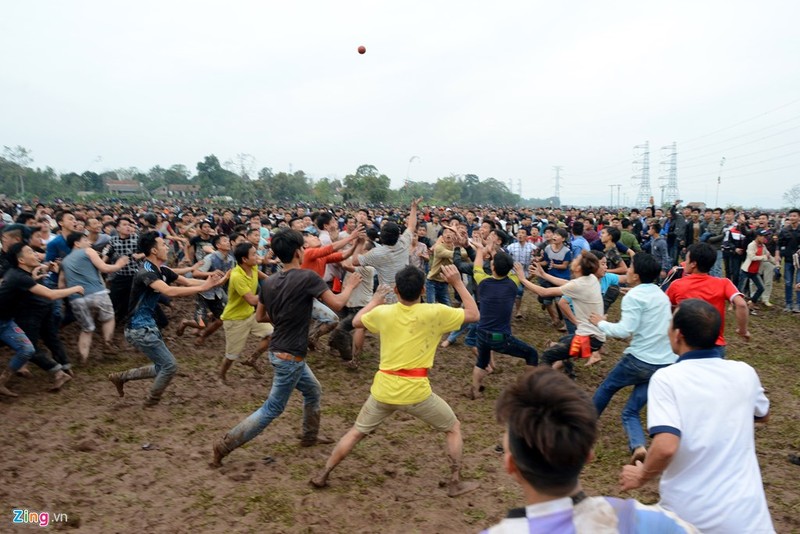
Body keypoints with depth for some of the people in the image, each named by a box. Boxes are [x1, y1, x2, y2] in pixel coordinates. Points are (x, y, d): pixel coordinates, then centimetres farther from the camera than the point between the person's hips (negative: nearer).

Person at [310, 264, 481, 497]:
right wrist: (458, 283, 7)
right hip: (416, 392, -2)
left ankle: (322, 475, 27)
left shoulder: (383, 312, -1)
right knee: (453, 428, 20)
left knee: (357, 432, 23)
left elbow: (356, 321, 19)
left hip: (383, 390, 3)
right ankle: (455, 483, 21)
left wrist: (375, 299, 32)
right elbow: (474, 314, 2)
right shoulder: (434, 312, -9)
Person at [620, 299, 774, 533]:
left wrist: (641, 476, -8)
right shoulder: (744, 372, 0)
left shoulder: (666, 378, -15)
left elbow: (665, 447, -26)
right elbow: (763, 415, 21)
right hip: (746, 514, 2)